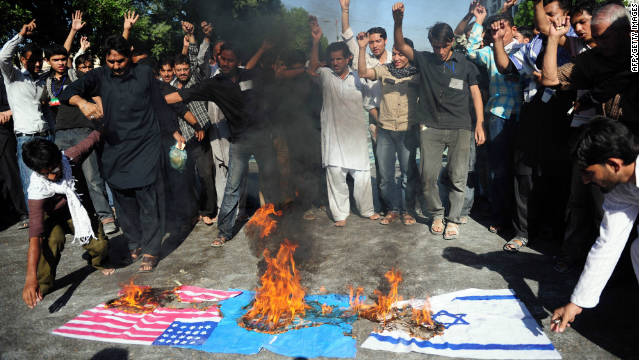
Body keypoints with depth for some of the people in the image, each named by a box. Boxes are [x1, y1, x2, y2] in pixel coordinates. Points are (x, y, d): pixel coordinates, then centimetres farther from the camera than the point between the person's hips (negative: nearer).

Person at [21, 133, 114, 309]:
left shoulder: (67, 157, -28)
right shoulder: (37, 189, -37)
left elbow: (93, 138, -9)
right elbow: (35, 234, -45)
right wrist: (30, 278, -51)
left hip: (75, 210, 3)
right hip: (51, 216, -3)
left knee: (100, 246, -13)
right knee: (53, 240, -34)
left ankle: (98, 262, 25)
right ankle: (43, 284, -11)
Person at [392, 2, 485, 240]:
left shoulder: (465, 65, 7)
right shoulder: (424, 60, 8)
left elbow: (476, 94, 7)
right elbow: (400, 46, -3)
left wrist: (480, 125, -2)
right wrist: (398, 21, -21)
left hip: (460, 129, 0)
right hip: (431, 128, 0)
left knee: (458, 177, 1)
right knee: (428, 175, -1)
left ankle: (453, 220, 16)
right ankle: (436, 214, 21)